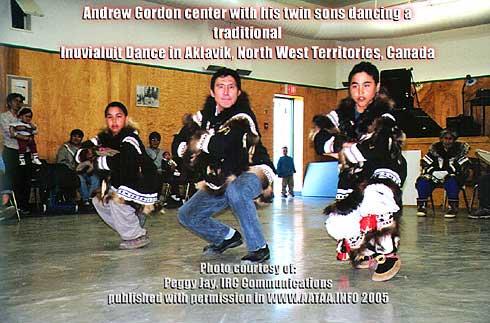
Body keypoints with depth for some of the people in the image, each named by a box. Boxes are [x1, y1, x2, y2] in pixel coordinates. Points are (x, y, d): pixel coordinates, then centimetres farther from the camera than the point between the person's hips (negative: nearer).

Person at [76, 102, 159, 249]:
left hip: (143, 185, -9)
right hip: (121, 185, 9)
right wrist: (87, 153, -26)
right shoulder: (104, 137, -1)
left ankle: (138, 237, -4)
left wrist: (96, 160, -26)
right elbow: (79, 154, -1)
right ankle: (130, 231, 17)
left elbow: (122, 163, -40)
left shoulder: (130, 139, -23)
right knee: (99, 201, 8)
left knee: (117, 200, -25)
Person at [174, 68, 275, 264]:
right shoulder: (206, 115, 1)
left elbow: (220, 146, -35)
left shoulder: (242, 117, -21)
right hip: (222, 181, 7)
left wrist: (198, 142, -15)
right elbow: (179, 144, 2)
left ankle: (259, 248, -24)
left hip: (253, 172, -7)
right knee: (187, 215, 6)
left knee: (235, 190, -41)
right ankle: (228, 237, 28)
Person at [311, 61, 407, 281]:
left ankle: (389, 255, -20)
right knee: (337, 226, -14)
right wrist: (349, 144, -20)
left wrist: (341, 146, -14)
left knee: (374, 196, -40)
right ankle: (368, 251, 18)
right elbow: (320, 141, -9)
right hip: (354, 175, 5)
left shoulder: (384, 119, -14)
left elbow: (371, 154, -27)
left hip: (385, 171, -5)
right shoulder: (343, 113, 1)